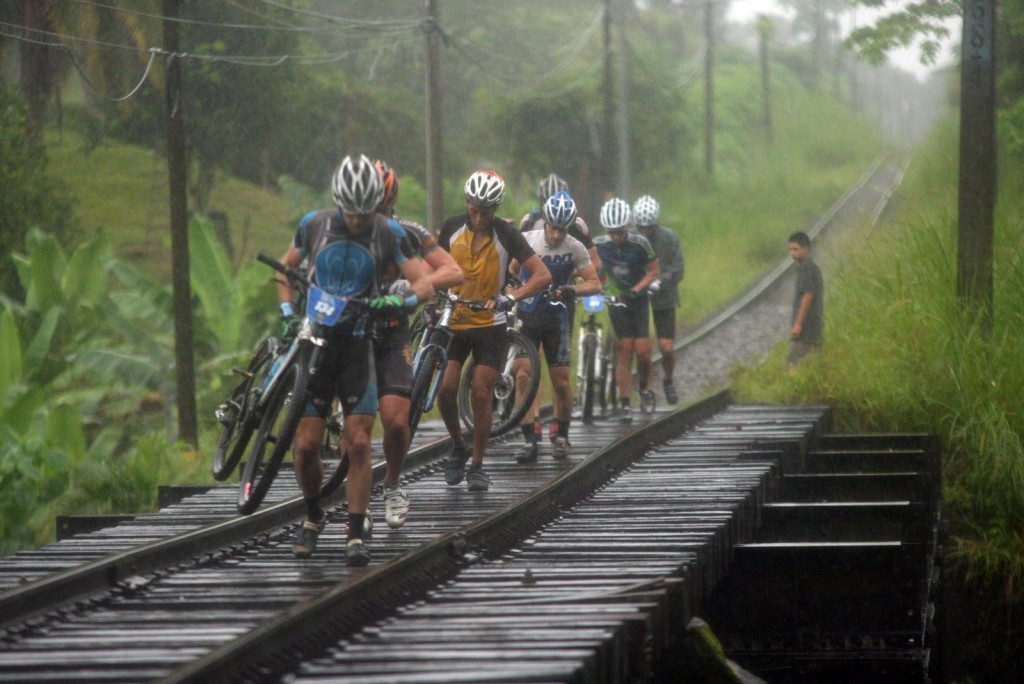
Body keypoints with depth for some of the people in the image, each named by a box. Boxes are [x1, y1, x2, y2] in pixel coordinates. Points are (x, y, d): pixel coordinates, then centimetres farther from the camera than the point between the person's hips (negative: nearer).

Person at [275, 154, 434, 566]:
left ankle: (356, 535, -3)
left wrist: (396, 301, -26)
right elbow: (285, 269, 14)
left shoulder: (389, 234, -5)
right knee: (306, 444, -4)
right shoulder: (314, 225, -1)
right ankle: (313, 517, 21)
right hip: (314, 342, 1)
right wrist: (288, 313, -1)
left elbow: (424, 285, -5)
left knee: (358, 443, -11)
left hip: (358, 347, -1)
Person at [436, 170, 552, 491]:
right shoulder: (453, 228, -5)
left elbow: (542, 275, -18)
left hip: (490, 324, -2)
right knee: (446, 389, -9)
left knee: (481, 393, -7)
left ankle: (477, 465, 5)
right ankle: (458, 447, 17)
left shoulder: (506, 235, -13)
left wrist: (511, 297, -32)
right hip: (454, 320, 2)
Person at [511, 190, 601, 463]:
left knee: (561, 382, 0)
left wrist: (570, 290, -24)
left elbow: (595, 284, -6)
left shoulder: (574, 248, -6)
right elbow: (510, 271, 8)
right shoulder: (526, 240, -3)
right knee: (523, 375, -12)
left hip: (556, 317, -1)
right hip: (526, 315, 1)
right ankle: (530, 440, -10)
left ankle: (562, 435, 23)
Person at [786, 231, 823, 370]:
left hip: (805, 328, -10)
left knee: (792, 363, -12)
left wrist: (798, 324, -20)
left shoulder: (806, 268, -13)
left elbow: (807, 296, -19)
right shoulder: (813, 267, 17)